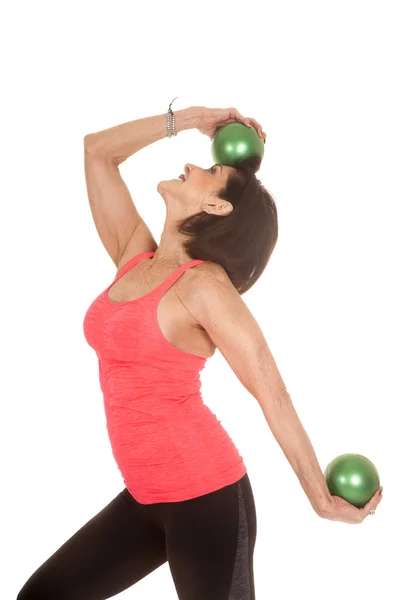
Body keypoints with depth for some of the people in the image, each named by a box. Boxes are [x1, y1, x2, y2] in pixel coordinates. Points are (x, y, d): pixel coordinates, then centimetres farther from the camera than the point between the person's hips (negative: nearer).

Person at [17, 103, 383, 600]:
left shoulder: (204, 286, -15)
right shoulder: (133, 256, 6)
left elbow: (273, 398, -12)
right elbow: (97, 150, 12)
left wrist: (322, 500, -8)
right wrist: (193, 119, 10)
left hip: (205, 495, -7)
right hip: (145, 496, 7)